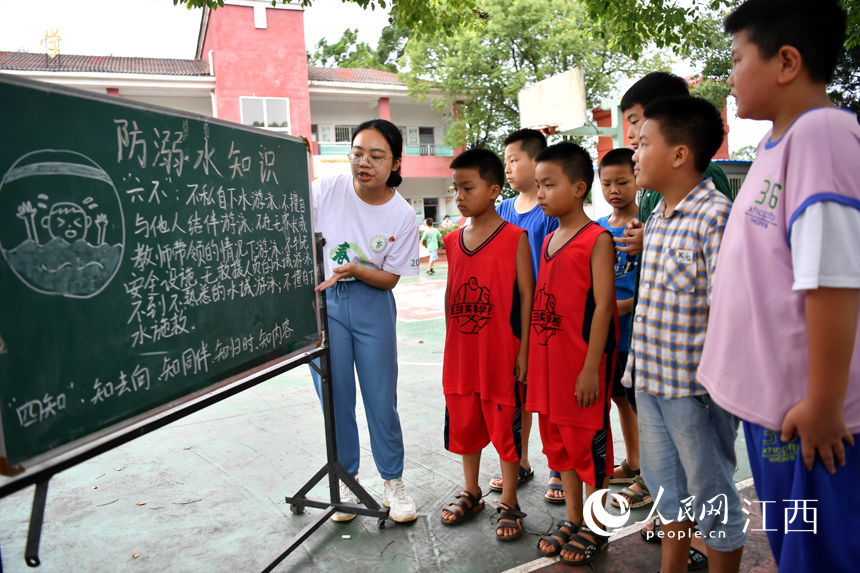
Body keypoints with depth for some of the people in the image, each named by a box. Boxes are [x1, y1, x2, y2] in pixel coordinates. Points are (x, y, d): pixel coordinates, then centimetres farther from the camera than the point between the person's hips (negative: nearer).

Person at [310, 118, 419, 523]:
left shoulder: (401, 216, -8)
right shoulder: (325, 190, -8)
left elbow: (390, 278, -5)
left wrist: (356, 270, -22)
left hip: (372, 307, 0)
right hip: (322, 301, 1)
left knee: (381, 399, 6)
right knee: (335, 396, 8)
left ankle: (393, 482, 27)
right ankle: (344, 482, 29)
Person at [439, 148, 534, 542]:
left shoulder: (514, 238, -8)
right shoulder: (453, 241, 7)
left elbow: (526, 294, -9)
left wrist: (523, 350, -11)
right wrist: (450, 342, 12)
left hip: (500, 354, -5)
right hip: (460, 353, 6)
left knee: (505, 426, 7)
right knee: (464, 423, 17)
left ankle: (509, 504, 26)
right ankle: (471, 493, 37)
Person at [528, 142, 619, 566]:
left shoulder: (597, 239, -11)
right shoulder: (548, 240, 11)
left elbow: (602, 306, -15)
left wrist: (591, 368, -18)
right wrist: (532, 357, 13)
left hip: (583, 361, -7)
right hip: (548, 358, 8)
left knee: (588, 439, 6)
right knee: (558, 437, 16)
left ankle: (596, 528, 24)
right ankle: (572, 518, 33)